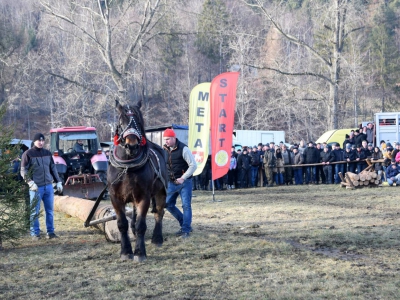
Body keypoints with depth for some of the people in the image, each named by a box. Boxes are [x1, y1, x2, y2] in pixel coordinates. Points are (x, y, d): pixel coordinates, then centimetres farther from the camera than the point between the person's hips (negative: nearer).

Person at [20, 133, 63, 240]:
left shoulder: (47, 153, 12)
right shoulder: (28, 154, -2)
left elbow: (53, 169, 18)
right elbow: (23, 171, -5)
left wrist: (58, 182, 12)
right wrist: (30, 182, -18)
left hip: (48, 186, 4)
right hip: (36, 188, -4)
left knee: (50, 210, 6)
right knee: (35, 212, 0)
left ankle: (50, 232, 13)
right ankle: (35, 233, 8)